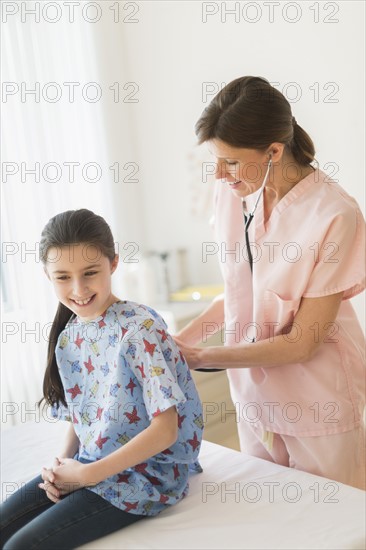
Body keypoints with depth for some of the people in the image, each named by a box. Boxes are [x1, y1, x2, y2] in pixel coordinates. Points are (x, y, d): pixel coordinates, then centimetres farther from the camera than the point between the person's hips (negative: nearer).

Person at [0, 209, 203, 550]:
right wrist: (63, 464, -6)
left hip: (144, 476, -7)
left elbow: (165, 430, -21)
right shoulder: (68, 336, 3)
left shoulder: (139, 330, -19)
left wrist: (85, 474, -18)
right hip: (86, 467, 7)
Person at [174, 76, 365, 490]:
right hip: (254, 393, 5)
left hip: (318, 404, -5)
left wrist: (201, 357, -18)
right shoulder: (233, 192, -5)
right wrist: (181, 340, -5)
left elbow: (302, 342, -19)